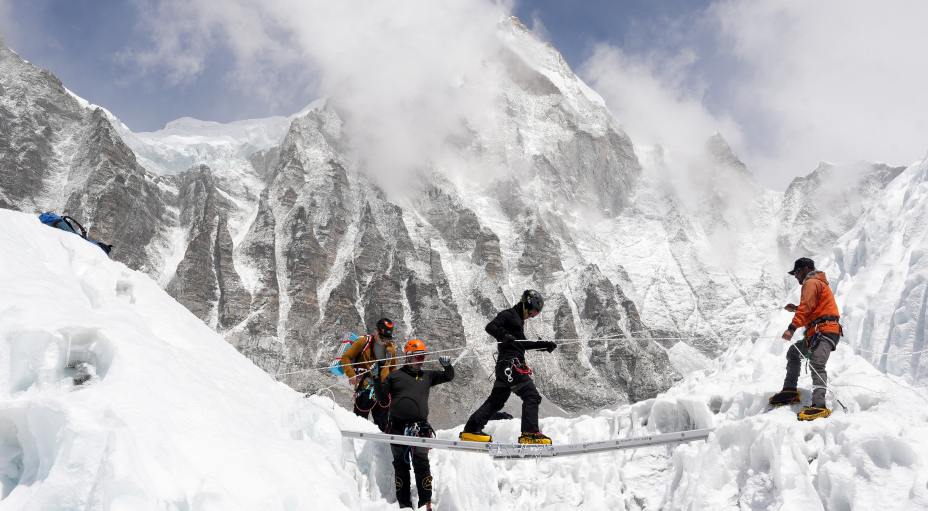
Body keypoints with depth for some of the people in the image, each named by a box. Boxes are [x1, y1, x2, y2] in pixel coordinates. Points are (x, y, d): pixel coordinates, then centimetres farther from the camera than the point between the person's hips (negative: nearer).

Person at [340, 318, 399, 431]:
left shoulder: (391, 347, 10)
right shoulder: (364, 342, -5)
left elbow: (393, 368, 23)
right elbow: (346, 358, -2)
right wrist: (352, 375, -13)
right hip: (364, 388, -5)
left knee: (383, 424, 9)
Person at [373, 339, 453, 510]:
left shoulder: (427, 376, 17)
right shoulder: (395, 376, 11)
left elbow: (448, 376, 20)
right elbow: (383, 398, 13)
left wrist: (447, 366, 0)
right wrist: (376, 382, -3)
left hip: (420, 428, 1)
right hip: (397, 427, 0)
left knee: (421, 463, -9)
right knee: (401, 466, 2)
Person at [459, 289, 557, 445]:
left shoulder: (518, 320, 26)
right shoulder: (508, 314, -3)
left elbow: (523, 344, 33)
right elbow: (490, 327, -17)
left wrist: (545, 344, 28)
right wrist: (504, 336, -35)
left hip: (506, 367, 10)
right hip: (510, 364, -10)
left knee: (497, 400, 11)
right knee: (532, 396, -12)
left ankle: (471, 430, 13)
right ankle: (530, 434, -16)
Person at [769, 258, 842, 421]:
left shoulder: (811, 282, -2)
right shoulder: (819, 283, 30)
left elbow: (806, 306, -17)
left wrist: (792, 328, -26)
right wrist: (796, 309, 22)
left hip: (824, 331, -11)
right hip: (816, 333, 11)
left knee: (817, 365, -26)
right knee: (793, 352, 23)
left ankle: (819, 405, -41)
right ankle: (790, 391, 21)